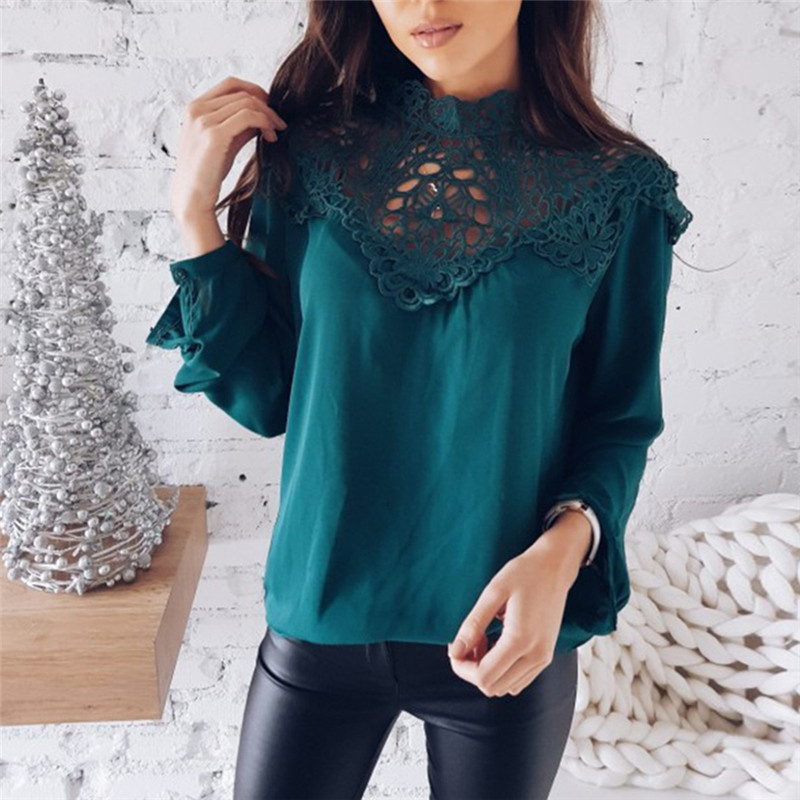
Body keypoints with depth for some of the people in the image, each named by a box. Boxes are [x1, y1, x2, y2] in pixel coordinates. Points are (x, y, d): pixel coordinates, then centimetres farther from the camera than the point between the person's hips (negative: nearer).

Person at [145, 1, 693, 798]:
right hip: (320, 620, 1)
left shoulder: (617, 187, -9)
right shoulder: (312, 155, -5)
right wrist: (196, 215, -11)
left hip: (507, 638, 0)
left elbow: (622, 418, -2)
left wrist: (565, 545, -20)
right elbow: (266, 399, -3)